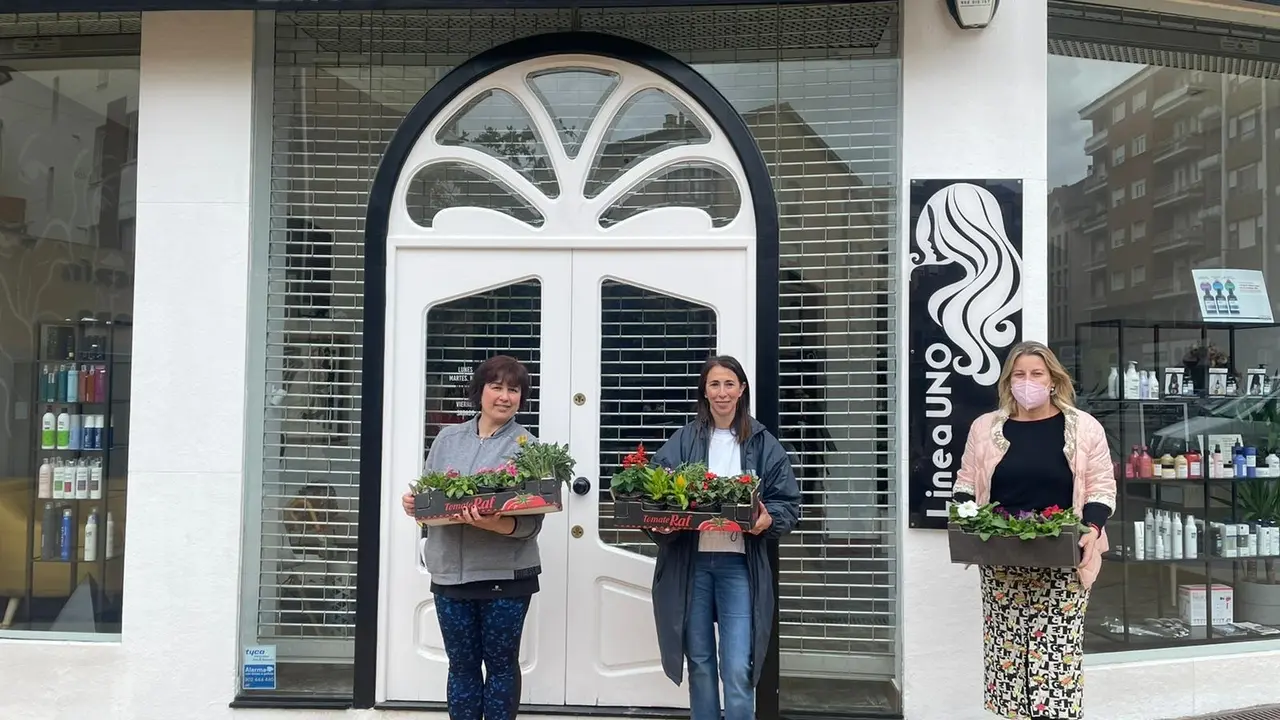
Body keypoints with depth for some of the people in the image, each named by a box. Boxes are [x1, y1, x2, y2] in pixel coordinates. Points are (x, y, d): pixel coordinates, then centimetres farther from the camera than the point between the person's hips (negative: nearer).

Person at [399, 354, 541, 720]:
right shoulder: (448, 438, 8)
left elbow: (532, 521, -12)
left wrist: (496, 524, -30)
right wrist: (413, 504, -8)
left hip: (506, 575, -3)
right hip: (451, 571, 3)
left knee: (501, 663, 9)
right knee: (462, 664, 12)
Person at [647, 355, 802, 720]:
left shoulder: (763, 444, 3)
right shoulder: (682, 442, 5)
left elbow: (789, 503, 3)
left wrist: (769, 519, -17)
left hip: (739, 564, -1)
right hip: (690, 563, 2)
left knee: (738, 670, -7)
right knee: (700, 664, 12)